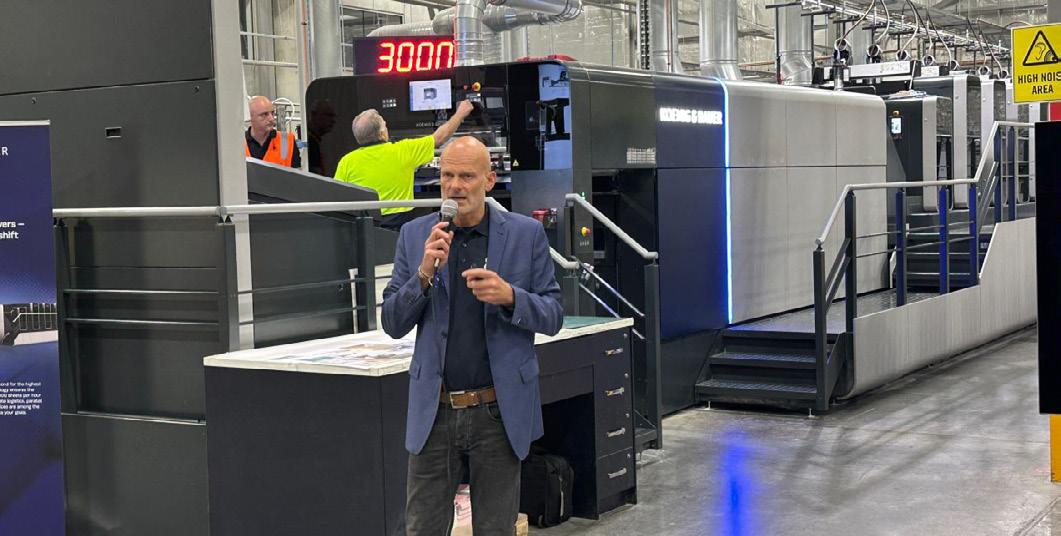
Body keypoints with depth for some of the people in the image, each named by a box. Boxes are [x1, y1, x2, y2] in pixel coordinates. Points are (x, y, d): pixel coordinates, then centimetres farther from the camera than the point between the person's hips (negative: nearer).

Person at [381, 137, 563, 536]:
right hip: (434, 411, 1)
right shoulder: (415, 235, 4)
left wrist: (509, 296, -20)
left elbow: (553, 317, 0)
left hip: (498, 411, -1)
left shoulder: (526, 234, -1)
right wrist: (424, 274, -14)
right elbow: (392, 324, 3)